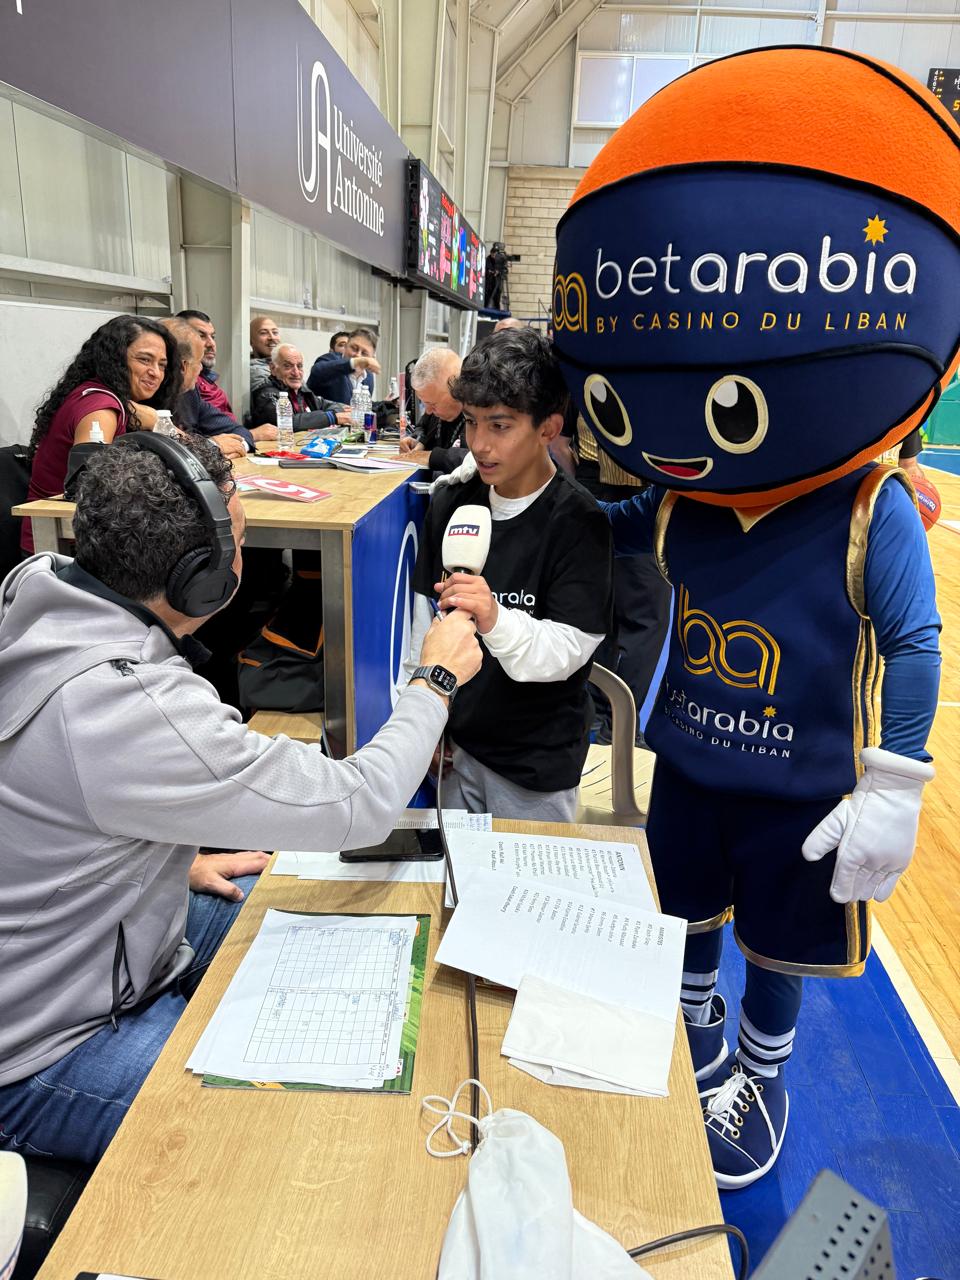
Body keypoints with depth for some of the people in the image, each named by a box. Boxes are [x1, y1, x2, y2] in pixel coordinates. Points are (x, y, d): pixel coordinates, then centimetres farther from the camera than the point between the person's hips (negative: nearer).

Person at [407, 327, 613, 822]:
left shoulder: (578, 523, -17)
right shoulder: (451, 503, -2)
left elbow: (567, 650, -22)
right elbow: (424, 613, 5)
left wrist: (497, 620, -41)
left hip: (536, 765, -4)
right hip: (454, 740, 4)